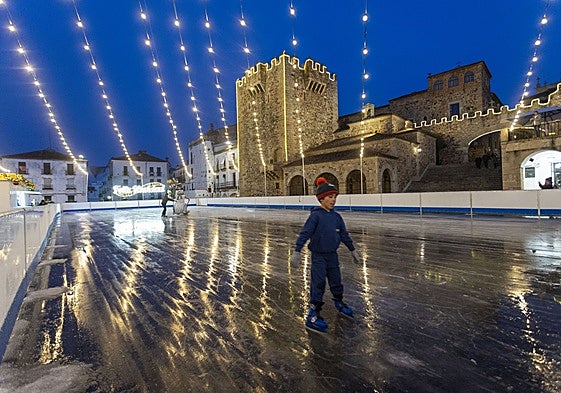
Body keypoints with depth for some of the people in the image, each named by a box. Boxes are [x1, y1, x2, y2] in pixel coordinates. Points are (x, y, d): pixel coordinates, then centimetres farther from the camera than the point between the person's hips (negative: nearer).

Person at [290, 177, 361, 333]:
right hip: (318, 255, -6)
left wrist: (353, 250, 17)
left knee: (336, 280, 18)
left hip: (332, 254, 6)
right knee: (318, 283, -4)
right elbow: (304, 233, -21)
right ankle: (313, 315, 8)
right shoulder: (316, 215, -17)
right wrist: (297, 251, -26)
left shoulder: (337, 217, 2)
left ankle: (339, 302, 43)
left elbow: (344, 235, 12)